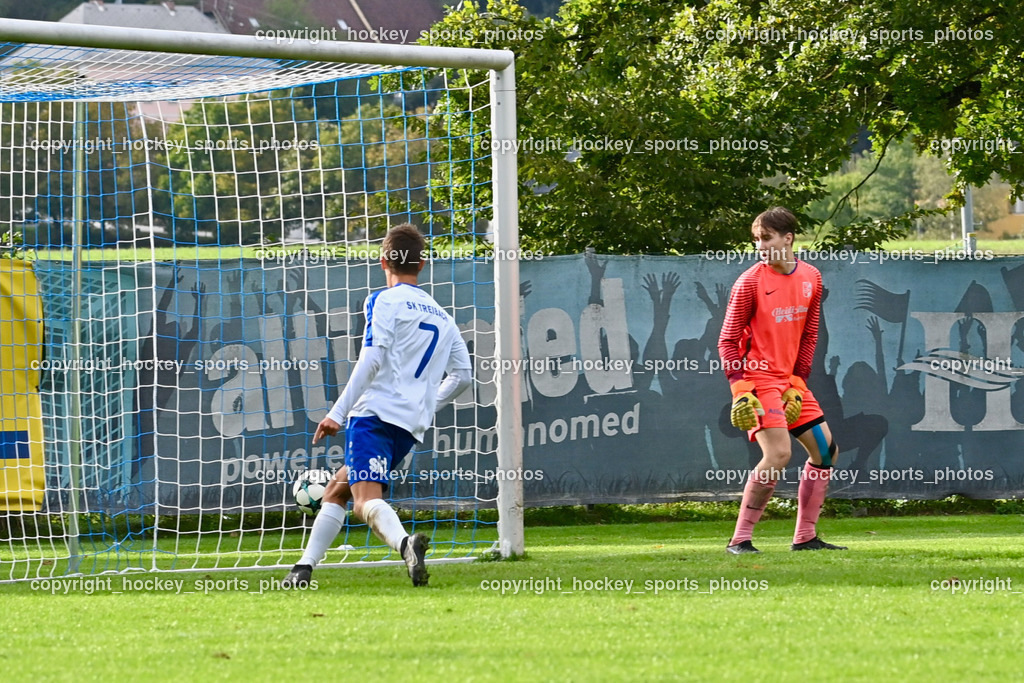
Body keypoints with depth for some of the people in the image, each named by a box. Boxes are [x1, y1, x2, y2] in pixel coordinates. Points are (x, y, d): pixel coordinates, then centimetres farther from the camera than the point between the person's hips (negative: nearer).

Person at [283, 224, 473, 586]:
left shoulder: (384, 301, 0)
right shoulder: (443, 317, 21)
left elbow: (372, 360, -12)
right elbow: (463, 374, 23)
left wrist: (338, 413, -12)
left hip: (376, 411, -7)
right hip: (411, 427, 7)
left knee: (366, 502, -23)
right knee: (336, 489, 22)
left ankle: (405, 543, -51)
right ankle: (305, 567, 18)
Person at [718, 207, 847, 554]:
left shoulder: (811, 278, 6)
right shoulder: (749, 282, -11)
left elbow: (808, 335, 12)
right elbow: (728, 340, -9)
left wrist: (798, 382, 3)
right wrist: (740, 389, -18)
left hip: (790, 381, 7)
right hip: (759, 379, -7)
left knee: (826, 450, 7)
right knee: (778, 453, -21)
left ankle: (805, 537, 15)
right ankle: (740, 539, -15)